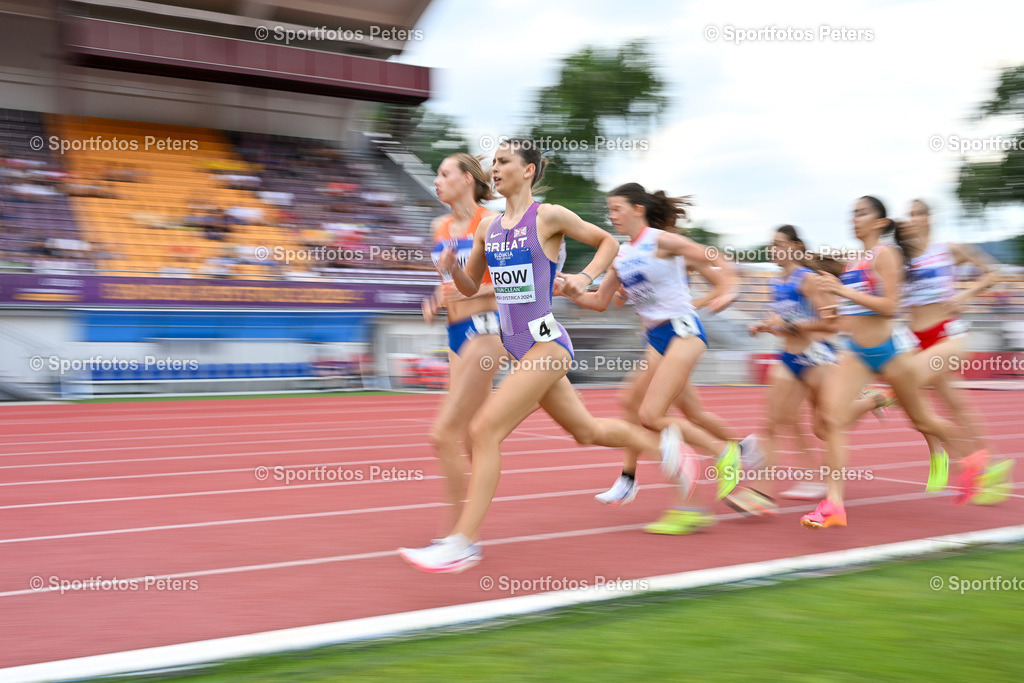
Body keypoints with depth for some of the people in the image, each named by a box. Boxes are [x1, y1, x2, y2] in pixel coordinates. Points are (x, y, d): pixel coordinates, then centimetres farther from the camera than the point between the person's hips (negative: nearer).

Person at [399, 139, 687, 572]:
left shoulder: (548, 216, -7)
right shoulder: (489, 228, 11)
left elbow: (608, 242, 4)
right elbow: (470, 288, 17)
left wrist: (585, 277, -12)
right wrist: (451, 267, -3)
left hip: (545, 343, -8)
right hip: (521, 349, 8)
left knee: (484, 429, -16)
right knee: (587, 431, 19)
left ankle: (463, 543, -12)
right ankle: (662, 445, 43)